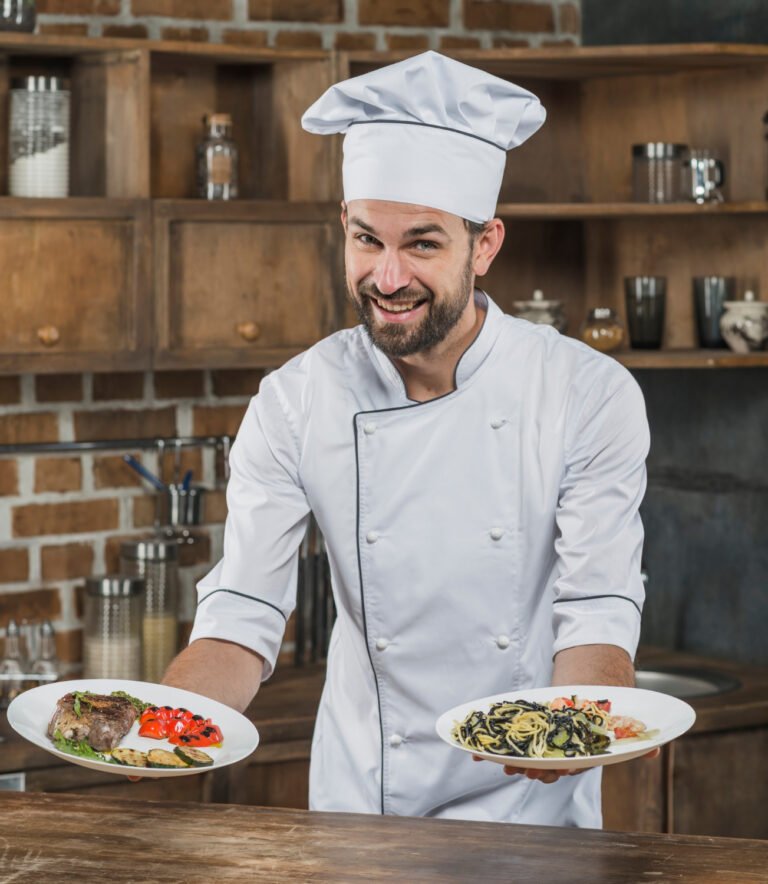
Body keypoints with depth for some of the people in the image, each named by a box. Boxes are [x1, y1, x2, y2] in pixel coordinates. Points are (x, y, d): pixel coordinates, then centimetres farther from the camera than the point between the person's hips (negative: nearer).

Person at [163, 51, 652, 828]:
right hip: (359, 803, 3)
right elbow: (242, 618, -6)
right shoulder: (293, 405, -4)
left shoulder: (590, 397, -8)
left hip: (526, 806, -3)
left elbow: (598, 614, -10)